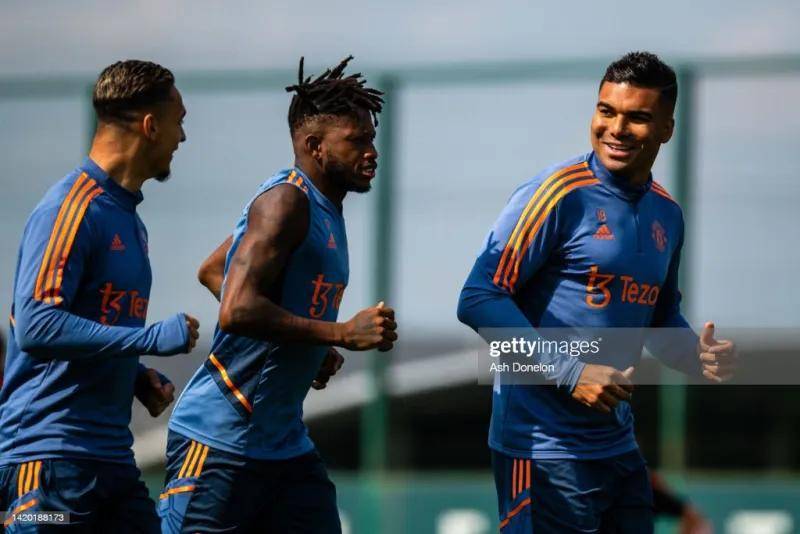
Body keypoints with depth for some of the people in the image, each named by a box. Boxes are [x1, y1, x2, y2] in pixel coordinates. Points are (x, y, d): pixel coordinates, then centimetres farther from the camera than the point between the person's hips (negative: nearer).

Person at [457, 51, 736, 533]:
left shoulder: (667, 213, 11)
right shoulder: (559, 194, -12)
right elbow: (480, 300, -15)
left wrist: (698, 356, 2)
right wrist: (571, 372, -21)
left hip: (619, 446, 7)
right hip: (545, 450, -7)